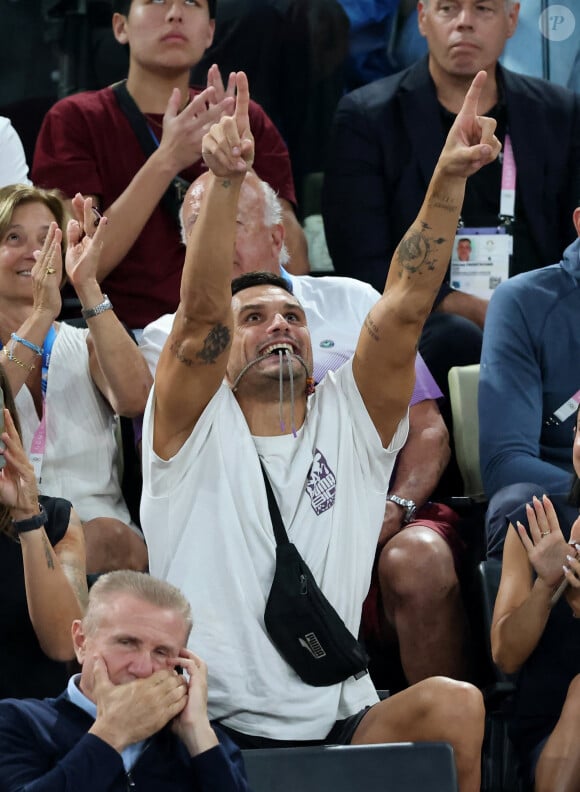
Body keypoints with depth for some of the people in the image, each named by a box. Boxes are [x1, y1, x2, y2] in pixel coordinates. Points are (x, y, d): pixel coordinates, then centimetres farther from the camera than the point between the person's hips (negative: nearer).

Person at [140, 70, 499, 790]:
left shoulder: (350, 423, 13)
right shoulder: (196, 430, 5)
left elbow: (405, 306, 0)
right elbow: (200, 311, -12)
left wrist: (449, 179, -13)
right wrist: (225, 182, -28)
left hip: (338, 725, 3)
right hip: (210, 728, -3)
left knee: (455, 705, -25)